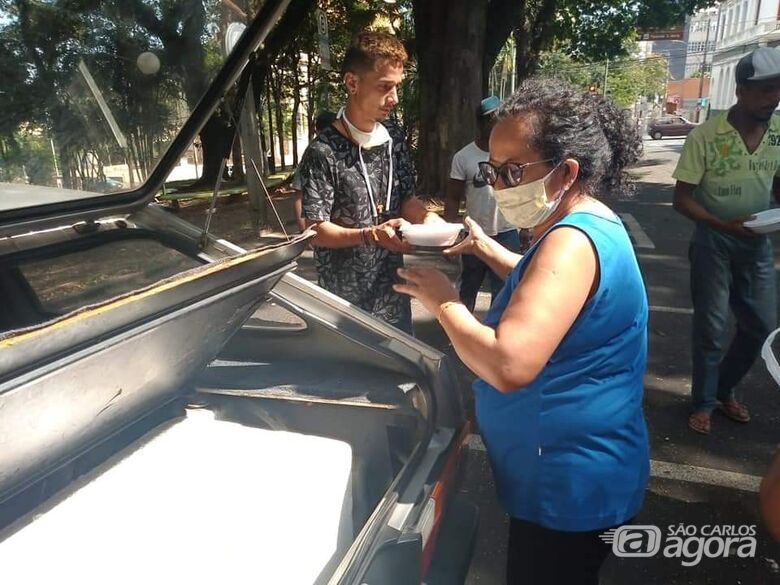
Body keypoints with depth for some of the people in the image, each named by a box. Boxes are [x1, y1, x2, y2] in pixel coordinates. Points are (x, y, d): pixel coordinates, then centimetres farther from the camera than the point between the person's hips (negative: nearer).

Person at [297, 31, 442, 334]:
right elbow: (316, 231, -17)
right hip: (345, 296, -6)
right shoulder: (323, 153, -18)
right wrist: (371, 235, -31)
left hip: (393, 288, 6)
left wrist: (426, 216, -12)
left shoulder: (394, 137, 2)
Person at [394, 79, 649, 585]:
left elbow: (508, 365, -37)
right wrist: (486, 249, 13)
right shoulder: (585, 228, 6)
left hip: (572, 487, -10)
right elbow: (546, 285, 26)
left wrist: (443, 301, -22)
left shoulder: (573, 240, -27)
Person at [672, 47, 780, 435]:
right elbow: (682, 199, -14)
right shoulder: (706, 136, -16)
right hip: (714, 240, -5)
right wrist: (724, 225, -26)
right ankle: (703, 402, 22)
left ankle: (725, 389, 34)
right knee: (711, 326, 3)